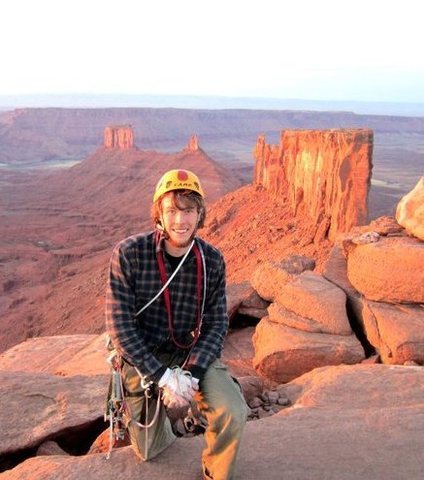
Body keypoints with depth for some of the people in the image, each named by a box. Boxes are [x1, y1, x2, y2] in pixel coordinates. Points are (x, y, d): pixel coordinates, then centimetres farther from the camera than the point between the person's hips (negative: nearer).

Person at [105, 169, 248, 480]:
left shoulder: (212, 261, -12)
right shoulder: (129, 254, -20)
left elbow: (217, 324, -8)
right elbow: (119, 325, -18)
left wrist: (190, 374, -22)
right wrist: (162, 376, -23)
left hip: (193, 353, 1)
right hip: (143, 357, -1)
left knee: (234, 413, -23)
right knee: (149, 450, 13)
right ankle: (158, 416, 48)